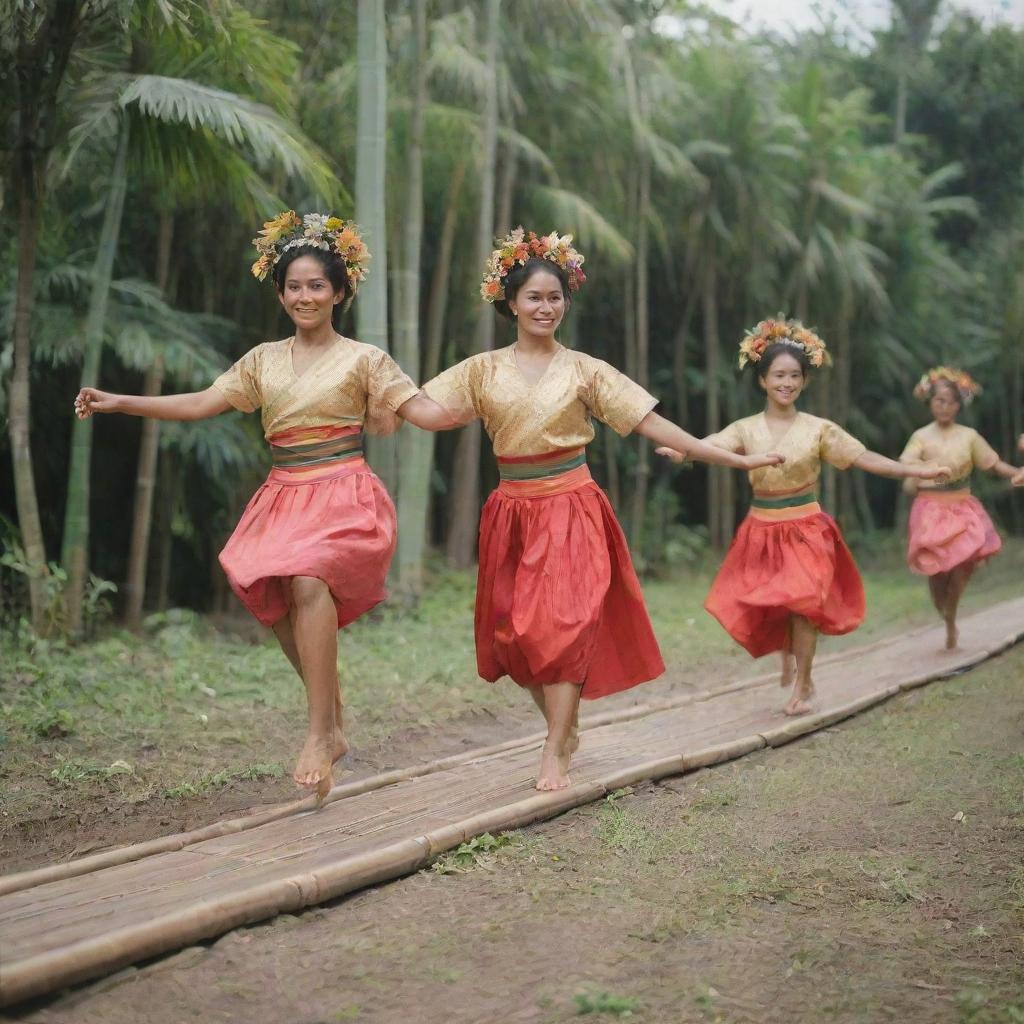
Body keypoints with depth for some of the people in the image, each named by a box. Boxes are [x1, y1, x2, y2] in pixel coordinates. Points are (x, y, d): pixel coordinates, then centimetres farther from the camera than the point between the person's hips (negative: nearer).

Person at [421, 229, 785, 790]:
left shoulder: (583, 370, 1)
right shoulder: (483, 370, 4)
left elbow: (653, 424, 0)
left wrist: (732, 459, -5)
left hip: (571, 508, -2)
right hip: (512, 511, 2)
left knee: (564, 623, -10)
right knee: (515, 629, 4)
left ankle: (555, 754, -3)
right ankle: (564, 728, 24)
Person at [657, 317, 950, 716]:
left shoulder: (818, 429, -3)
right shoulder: (746, 429, -2)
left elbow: (863, 457, -6)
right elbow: (711, 445, -18)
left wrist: (912, 470, -16)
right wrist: (682, 451, -41)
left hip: (806, 528, -1)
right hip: (762, 530, 2)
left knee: (802, 601, -8)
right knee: (765, 605, 5)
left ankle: (803, 684, 6)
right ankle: (788, 654, 37)